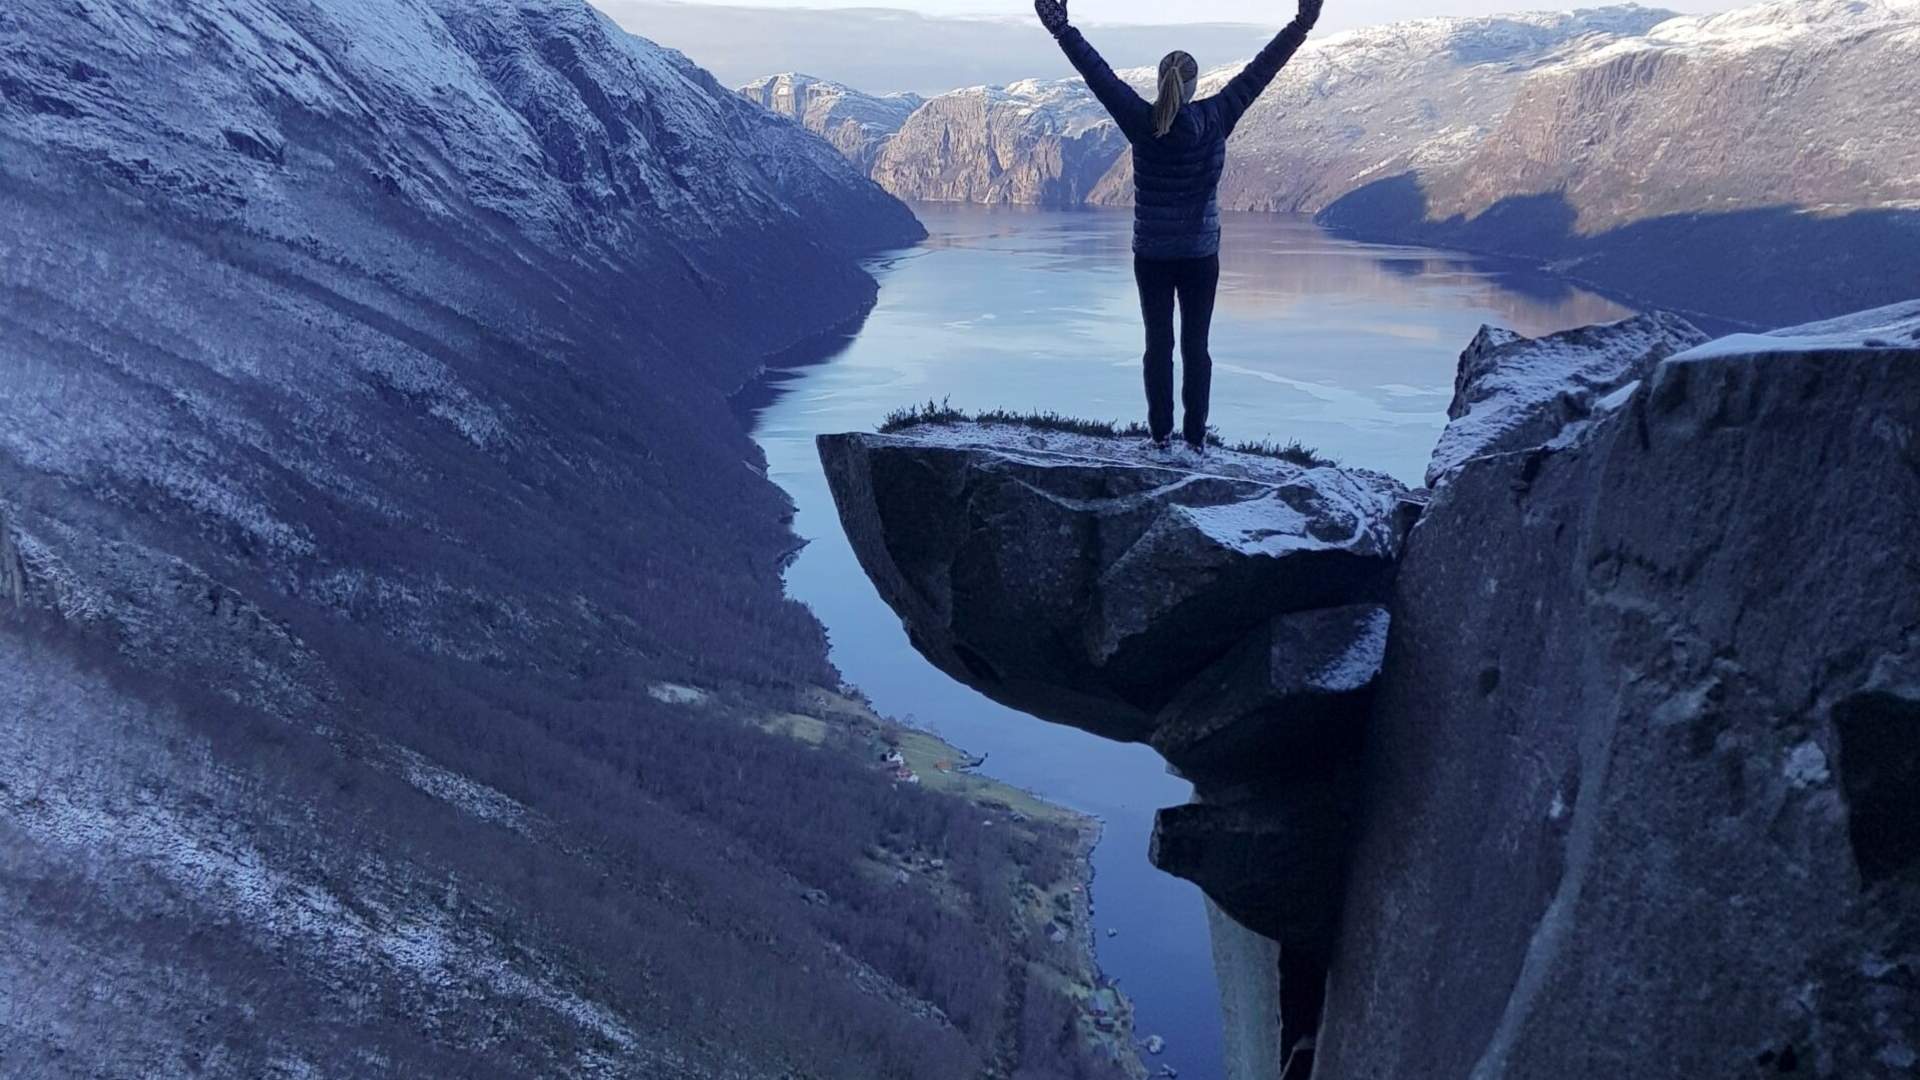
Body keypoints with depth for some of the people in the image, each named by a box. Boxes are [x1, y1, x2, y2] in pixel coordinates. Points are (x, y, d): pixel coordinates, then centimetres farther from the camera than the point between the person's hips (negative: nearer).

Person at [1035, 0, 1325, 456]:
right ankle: (1196, 437, 9)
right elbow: (1258, 72, -5)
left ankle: (1161, 435, 10)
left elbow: (1099, 74, -5)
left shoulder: (1140, 121, -9)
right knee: (1196, 345, 6)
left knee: (1159, 344, 7)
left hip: (1151, 255, 1)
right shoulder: (1214, 120, -9)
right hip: (1200, 255, 0)